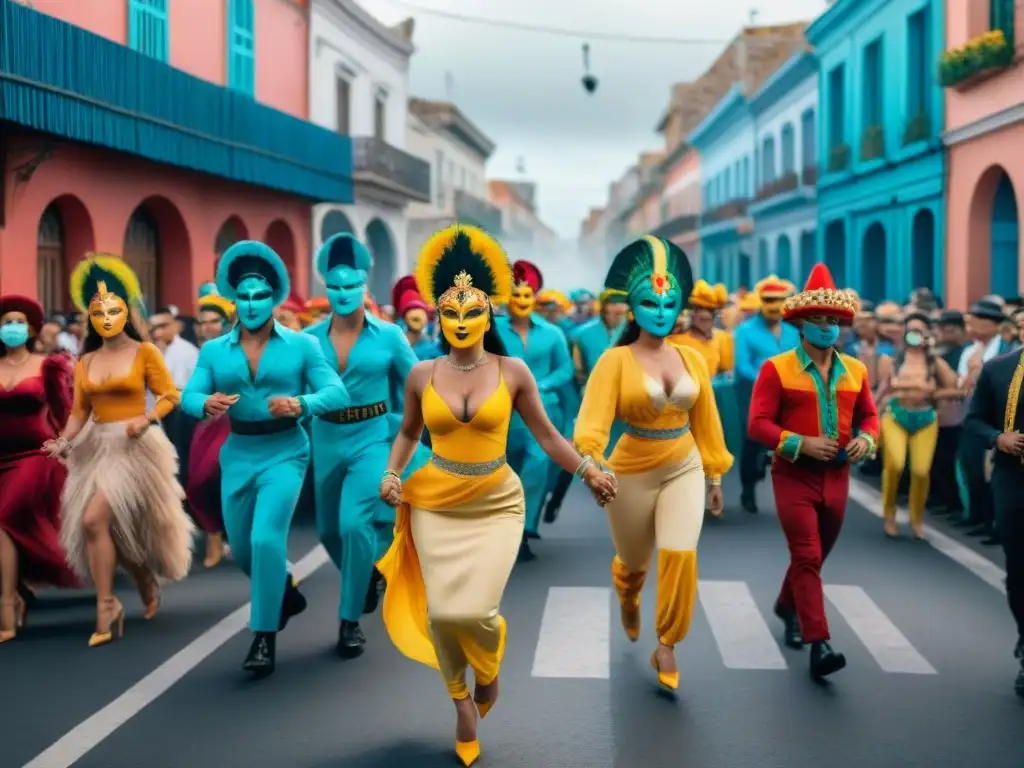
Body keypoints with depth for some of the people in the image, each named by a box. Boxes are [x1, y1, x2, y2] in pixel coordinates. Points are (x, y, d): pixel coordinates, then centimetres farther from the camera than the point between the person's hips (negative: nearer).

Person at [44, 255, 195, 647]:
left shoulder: (145, 352, -3)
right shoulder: (85, 362, 8)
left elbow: (170, 395, -4)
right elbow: (80, 411, 8)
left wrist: (146, 419, -20)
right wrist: (64, 442, -8)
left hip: (135, 447, -5)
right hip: (96, 447, 5)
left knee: (94, 519, -17)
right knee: (113, 527, 4)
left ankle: (106, 607, -6)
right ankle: (144, 578, 32)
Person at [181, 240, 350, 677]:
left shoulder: (301, 345, -3)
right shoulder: (214, 350, 4)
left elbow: (337, 393, -10)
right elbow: (188, 396, -5)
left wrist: (301, 404, -30)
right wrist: (206, 404, -28)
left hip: (284, 453, -4)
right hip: (237, 455, 4)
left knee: (266, 540, -19)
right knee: (242, 549, 15)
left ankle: (264, 638, -5)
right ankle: (285, 593, 46)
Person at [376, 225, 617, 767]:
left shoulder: (512, 371, -6)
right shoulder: (423, 374, -1)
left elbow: (546, 435, 1)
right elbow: (407, 432, 14)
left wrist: (589, 472, -8)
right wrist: (392, 474, 0)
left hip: (496, 503, -1)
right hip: (436, 503, 2)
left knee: (475, 611, -14)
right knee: (441, 611, -3)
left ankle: (488, 661, 27)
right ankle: (460, 698, 27)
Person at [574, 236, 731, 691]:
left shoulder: (692, 359, 0)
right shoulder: (616, 360, -13)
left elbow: (705, 421, 9)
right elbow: (594, 419, -24)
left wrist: (715, 476, 13)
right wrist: (593, 465, -42)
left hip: (685, 468, 2)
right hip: (632, 473, -2)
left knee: (681, 555, -14)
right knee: (634, 560, 15)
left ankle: (666, 646, 5)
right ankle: (627, 598, 53)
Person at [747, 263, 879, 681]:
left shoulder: (856, 370, 5)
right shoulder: (776, 369, -9)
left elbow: (868, 415, 15)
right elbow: (758, 424, -12)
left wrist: (865, 439, -8)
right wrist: (801, 443, -23)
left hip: (837, 477, 5)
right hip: (793, 476, -5)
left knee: (816, 555, 19)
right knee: (807, 557, -10)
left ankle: (787, 606, 46)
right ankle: (819, 645, -11)